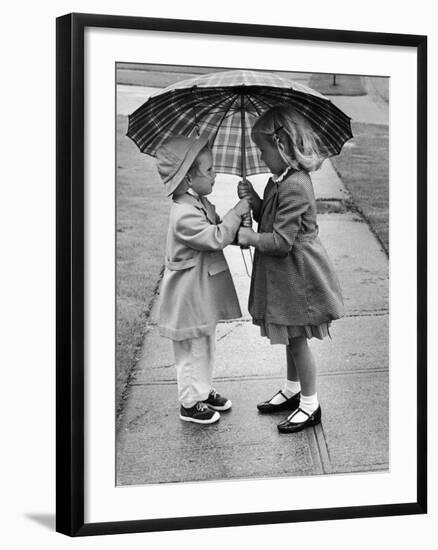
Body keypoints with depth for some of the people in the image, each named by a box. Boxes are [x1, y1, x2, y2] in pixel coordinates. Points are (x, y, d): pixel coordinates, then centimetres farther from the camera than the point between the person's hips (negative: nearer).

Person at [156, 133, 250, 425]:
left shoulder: (201, 203, 5)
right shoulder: (184, 215, -27)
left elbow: (218, 234, 15)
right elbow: (216, 238, -29)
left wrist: (238, 230, -3)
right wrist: (237, 213, -21)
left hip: (205, 290, 10)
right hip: (190, 294, -10)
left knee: (206, 344, 22)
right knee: (193, 348, 4)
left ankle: (204, 390, 38)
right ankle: (190, 403, 18)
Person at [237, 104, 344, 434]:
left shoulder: (294, 188, -27)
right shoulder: (281, 180, 4)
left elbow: (281, 242, -27)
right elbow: (272, 219, 12)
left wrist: (250, 237, -13)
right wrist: (254, 200, -3)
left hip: (297, 274, -9)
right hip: (285, 274, 9)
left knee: (297, 339, 4)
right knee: (290, 338, 22)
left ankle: (310, 405, 18)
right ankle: (292, 391, 38)